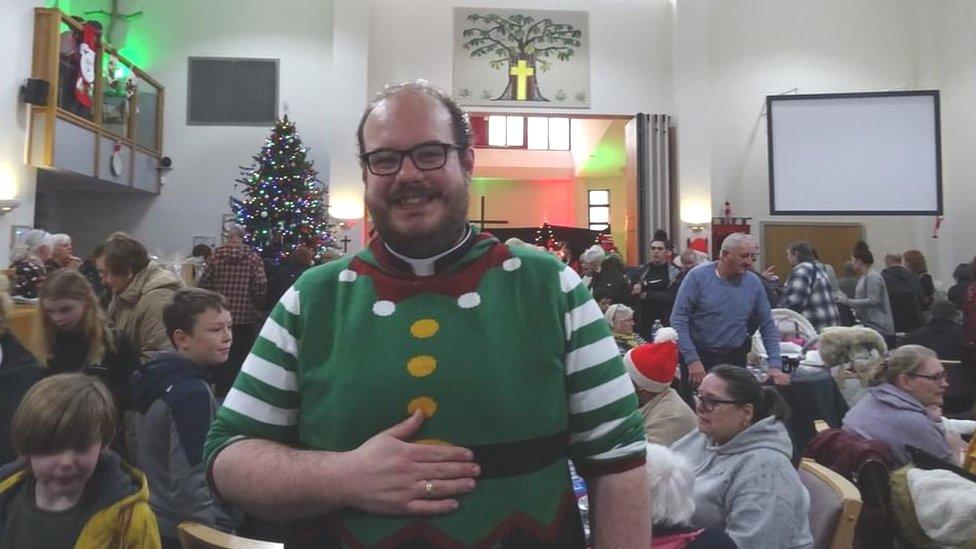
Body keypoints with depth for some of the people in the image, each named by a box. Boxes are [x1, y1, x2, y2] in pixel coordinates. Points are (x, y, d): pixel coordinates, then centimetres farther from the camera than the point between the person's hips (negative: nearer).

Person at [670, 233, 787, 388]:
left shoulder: (754, 283, 0)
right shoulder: (698, 276, -11)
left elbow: (768, 326, 6)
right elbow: (678, 319, -14)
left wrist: (775, 366, -3)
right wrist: (692, 360, -19)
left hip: (735, 359, 3)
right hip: (699, 356, -3)